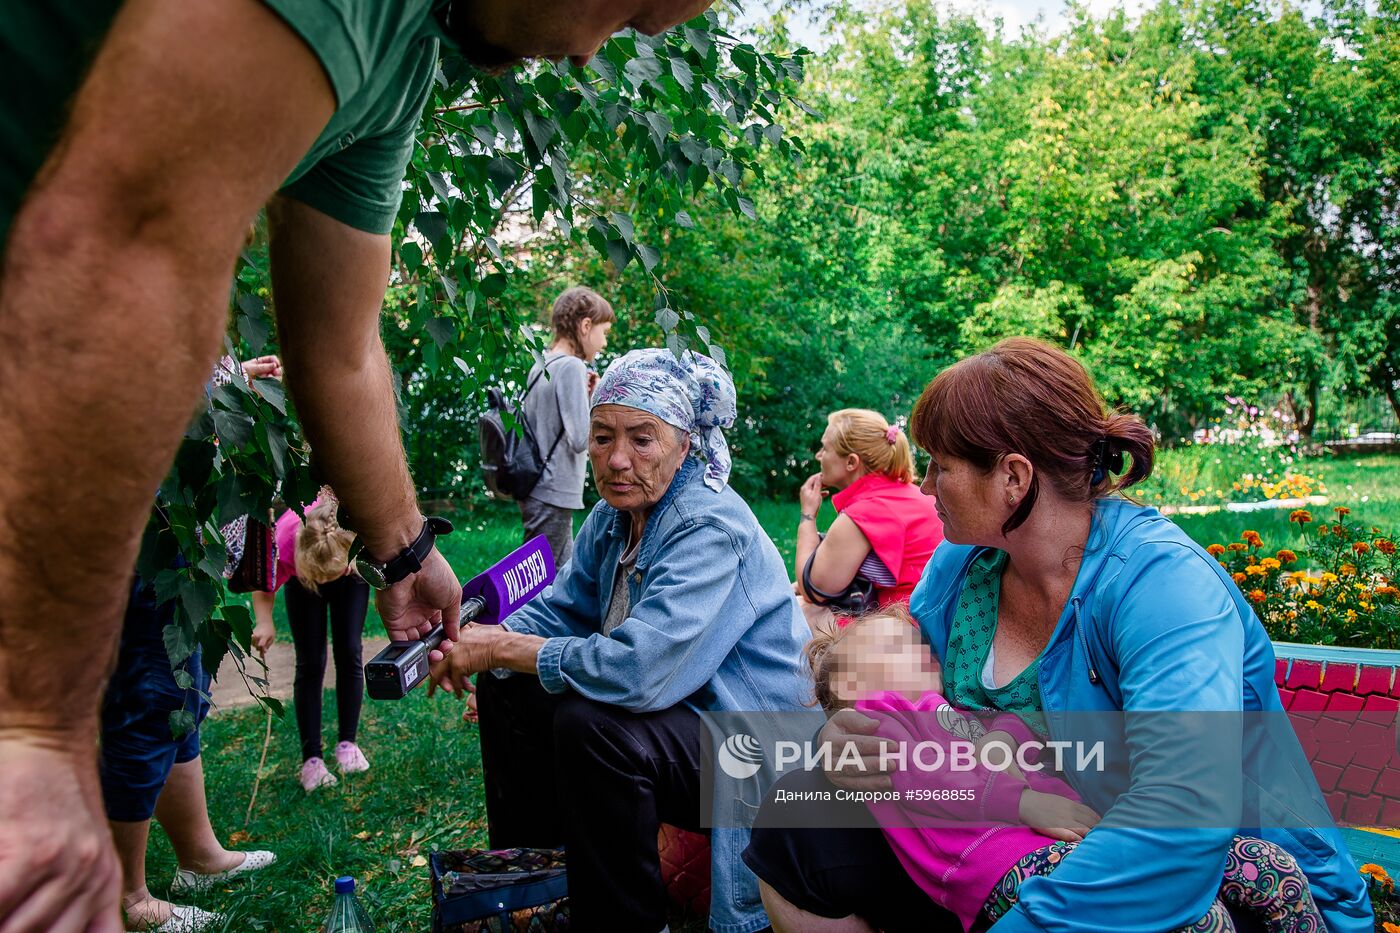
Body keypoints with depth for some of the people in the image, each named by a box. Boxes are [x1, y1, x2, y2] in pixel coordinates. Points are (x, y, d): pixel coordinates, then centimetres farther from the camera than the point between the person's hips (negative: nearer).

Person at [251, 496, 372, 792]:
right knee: (310, 664, -4)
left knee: (349, 654, -3)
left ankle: (347, 743, 14)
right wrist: (264, 622, -41)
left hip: (352, 576, 1)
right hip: (301, 579, -1)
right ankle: (311, 759, 4)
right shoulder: (283, 544, -43)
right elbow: (264, 589, -23)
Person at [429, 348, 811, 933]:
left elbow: (636, 670, -35)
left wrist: (500, 649, -23)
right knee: (506, 686, 7)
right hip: (668, 711, 9)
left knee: (590, 725, -33)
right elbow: (561, 609, 12)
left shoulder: (709, 528, -25)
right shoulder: (614, 517, 3)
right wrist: (481, 641, -10)